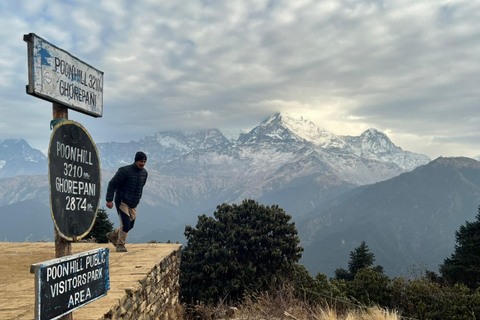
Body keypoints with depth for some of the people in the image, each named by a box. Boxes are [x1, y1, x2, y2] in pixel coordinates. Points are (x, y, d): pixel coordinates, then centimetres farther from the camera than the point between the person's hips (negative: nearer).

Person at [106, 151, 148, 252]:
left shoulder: (144, 173, 4)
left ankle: (113, 235, 33)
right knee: (125, 224, -12)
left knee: (130, 225, 9)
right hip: (122, 202, -7)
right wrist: (109, 200, -17)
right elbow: (112, 184, -13)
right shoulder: (125, 171, -17)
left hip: (134, 204, 7)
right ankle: (120, 245, 8)